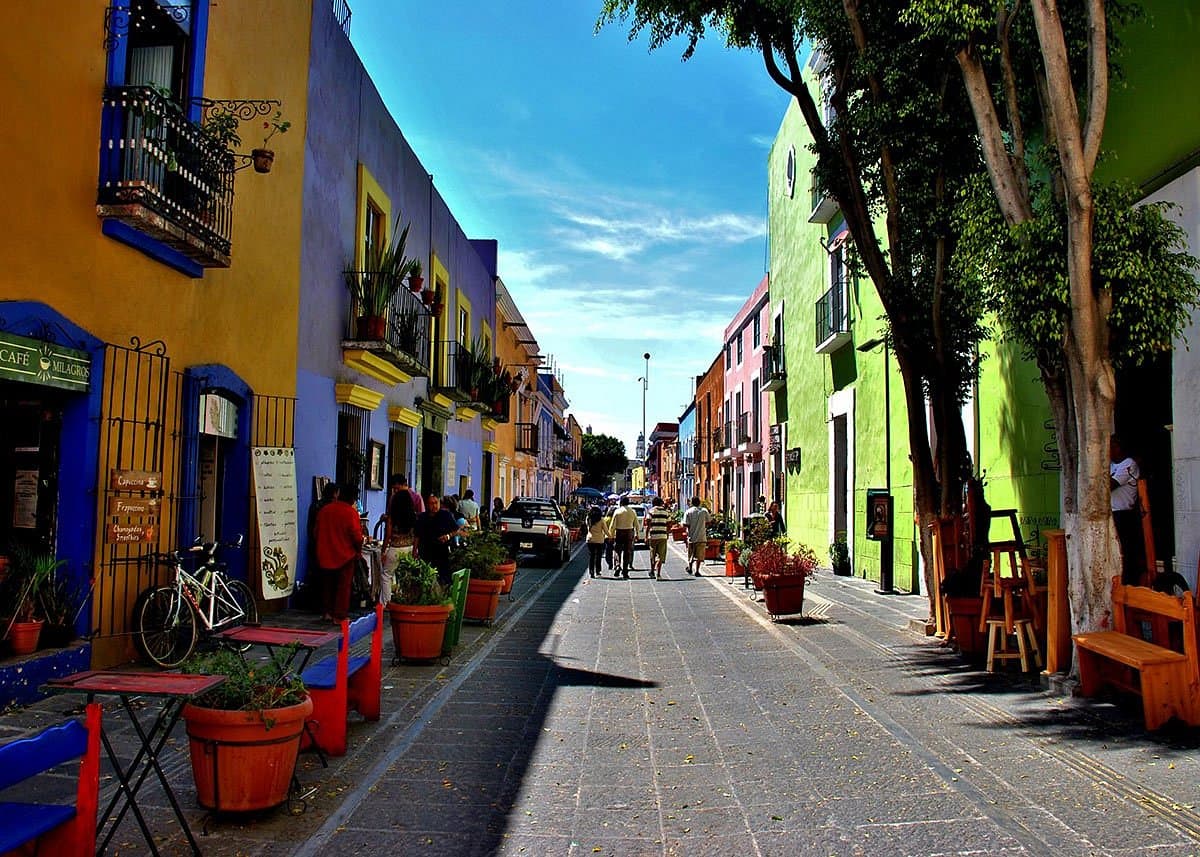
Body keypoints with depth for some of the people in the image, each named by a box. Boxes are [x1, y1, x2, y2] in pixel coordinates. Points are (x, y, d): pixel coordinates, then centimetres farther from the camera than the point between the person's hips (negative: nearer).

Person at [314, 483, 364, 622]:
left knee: (328, 584, 18)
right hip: (345, 555, -5)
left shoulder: (324, 510, 4)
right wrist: (359, 551, 1)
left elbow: (317, 532, 11)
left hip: (325, 555, 5)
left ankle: (328, 612, 25)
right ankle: (340, 615, 5)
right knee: (343, 586, 4)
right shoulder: (351, 512, -14)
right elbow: (356, 535, -16)